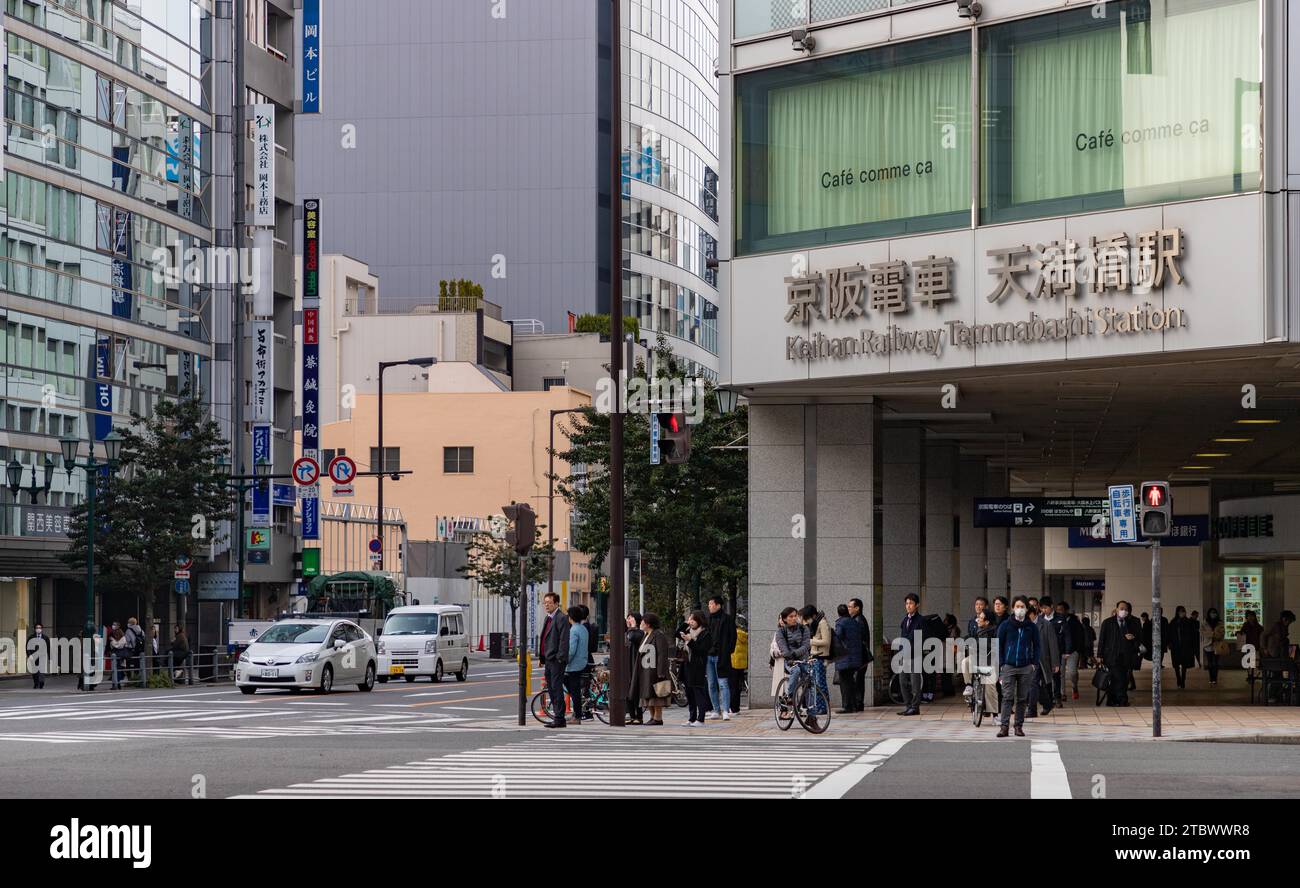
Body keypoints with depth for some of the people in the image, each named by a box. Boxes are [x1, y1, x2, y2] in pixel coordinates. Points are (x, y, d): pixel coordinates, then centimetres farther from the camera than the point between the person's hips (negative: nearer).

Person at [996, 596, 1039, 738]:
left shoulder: (1031, 627, 6)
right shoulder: (1005, 625, 2)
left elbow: (1036, 646, 12)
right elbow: (999, 646, 5)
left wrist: (1035, 663, 0)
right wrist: (1000, 665, -2)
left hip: (1026, 667, 2)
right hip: (1009, 666, -2)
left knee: (1022, 699, 6)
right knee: (1007, 697, -8)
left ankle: (1019, 726, 12)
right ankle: (1004, 726, -10)